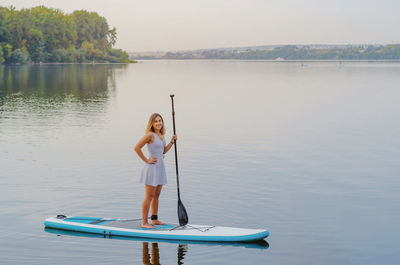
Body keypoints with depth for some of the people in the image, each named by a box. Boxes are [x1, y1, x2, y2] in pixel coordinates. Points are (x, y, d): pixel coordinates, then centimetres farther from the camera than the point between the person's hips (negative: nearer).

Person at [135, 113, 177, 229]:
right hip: (152, 168, -8)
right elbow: (137, 148, -18)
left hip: (160, 167, 8)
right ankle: (144, 222, 2)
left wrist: (171, 142, 8)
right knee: (149, 196, -4)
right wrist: (146, 160, -14)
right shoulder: (150, 135, -15)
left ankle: (154, 219, 24)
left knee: (156, 195, 15)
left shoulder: (162, 135, 10)